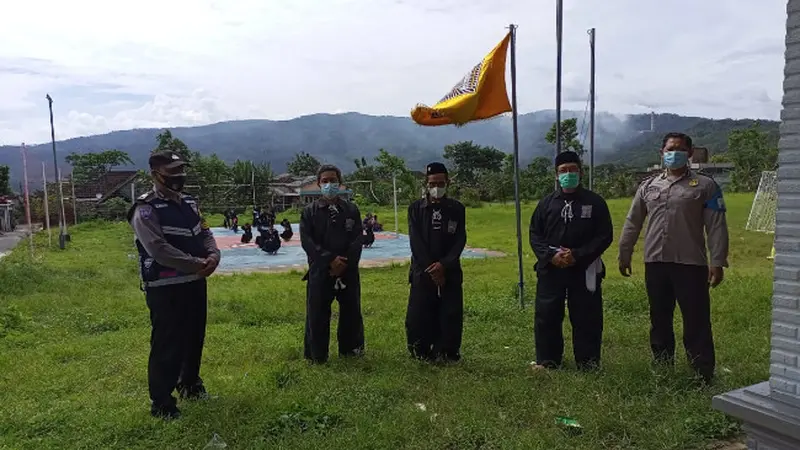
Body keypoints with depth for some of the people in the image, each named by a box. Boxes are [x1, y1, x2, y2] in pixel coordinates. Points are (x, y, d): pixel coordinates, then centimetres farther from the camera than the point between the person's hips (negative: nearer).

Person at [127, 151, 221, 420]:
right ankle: (161, 403, 14)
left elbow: (205, 233, 12)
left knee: (195, 337, 20)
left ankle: (190, 384, 41)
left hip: (195, 283, 8)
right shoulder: (146, 210, -14)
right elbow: (160, 250, -24)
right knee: (167, 345, -1)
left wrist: (214, 255, -11)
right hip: (165, 289, -8)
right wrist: (198, 264, -22)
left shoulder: (189, 204, 11)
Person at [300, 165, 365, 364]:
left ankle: (351, 350, 29)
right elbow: (307, 242, -6)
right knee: (317, 314, 2)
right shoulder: (309, 211, 3)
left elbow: (357, 240, 0)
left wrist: (345, 263, -13)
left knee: (351, 312, 11)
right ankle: (316, 355, 16)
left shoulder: (351, 209, 6)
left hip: (348, 271, 2)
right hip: (320, 271, -2)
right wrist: (330, 260, -16)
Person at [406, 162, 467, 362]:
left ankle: (448, 354, 17)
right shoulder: (416, 208, 3)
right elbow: (416, 242, -4)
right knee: (418, 317, 0)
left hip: (450, 272, 0)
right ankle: (422, 354, 18)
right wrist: (431, 269, -12)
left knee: (451, 316, 1)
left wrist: (443, 265, -15)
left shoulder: (457, 208, 5)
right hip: (423, 272, 0)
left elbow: (460, 241, -2)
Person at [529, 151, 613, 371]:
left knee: (586, 319, 5)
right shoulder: (546, 203, 7)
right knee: (546, 317, 6)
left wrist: (577, 255, -14)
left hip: (584, 270, -1)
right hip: (550, 270, 2)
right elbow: (535, 235, 6)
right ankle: (547, 361, 19)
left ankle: (588, 362, 19)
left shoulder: (595, 202, 2)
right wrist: (550, 255, -12)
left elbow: (605, 236, -3)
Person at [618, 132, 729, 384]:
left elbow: (716, 227, -4)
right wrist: (624, 255, 13)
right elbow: (632, 224, 15)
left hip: (691, 265, -4)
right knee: (659, 322, 14)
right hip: (655, 264, 4)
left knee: (697, 324, -1)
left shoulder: (704, 186, 1)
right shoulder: (648, 186, 12)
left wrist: (717, 262, -10)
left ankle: (703, 378, 8)